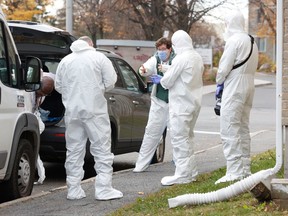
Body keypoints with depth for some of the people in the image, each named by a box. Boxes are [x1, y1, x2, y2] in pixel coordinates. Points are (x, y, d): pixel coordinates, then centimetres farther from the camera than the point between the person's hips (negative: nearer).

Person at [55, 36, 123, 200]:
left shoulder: (65, 61, 9)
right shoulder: (99, 58, -1)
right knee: (102, 149, 1)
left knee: (74, 151, 9)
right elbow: (110, 82, -3)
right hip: (94, 110, -4)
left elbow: (58, 86, 12)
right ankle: (104, 189, -4)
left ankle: (74, 190, 11)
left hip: (72, 111, 4)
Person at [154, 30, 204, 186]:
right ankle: (191, 171, 23)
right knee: (188, 136, 18)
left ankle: (182, 175, -8)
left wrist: (160, 80, 9)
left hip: (181, 103, -9)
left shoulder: (181, 59, -18)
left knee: (179, 138, -6)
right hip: (194, 102, 9)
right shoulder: (197, 58, 11)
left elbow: (167, 81, -14)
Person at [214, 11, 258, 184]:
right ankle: (245, 169, 19)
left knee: (230, 130, -10)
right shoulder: (252, 42, 16)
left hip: (234, 87, -10)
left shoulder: (234, 41, -13)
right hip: (248, 86, 10)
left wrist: (219, 83, 4)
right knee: (243, 129, 15)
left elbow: (225, 66, -15)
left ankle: (235, 171, -15)